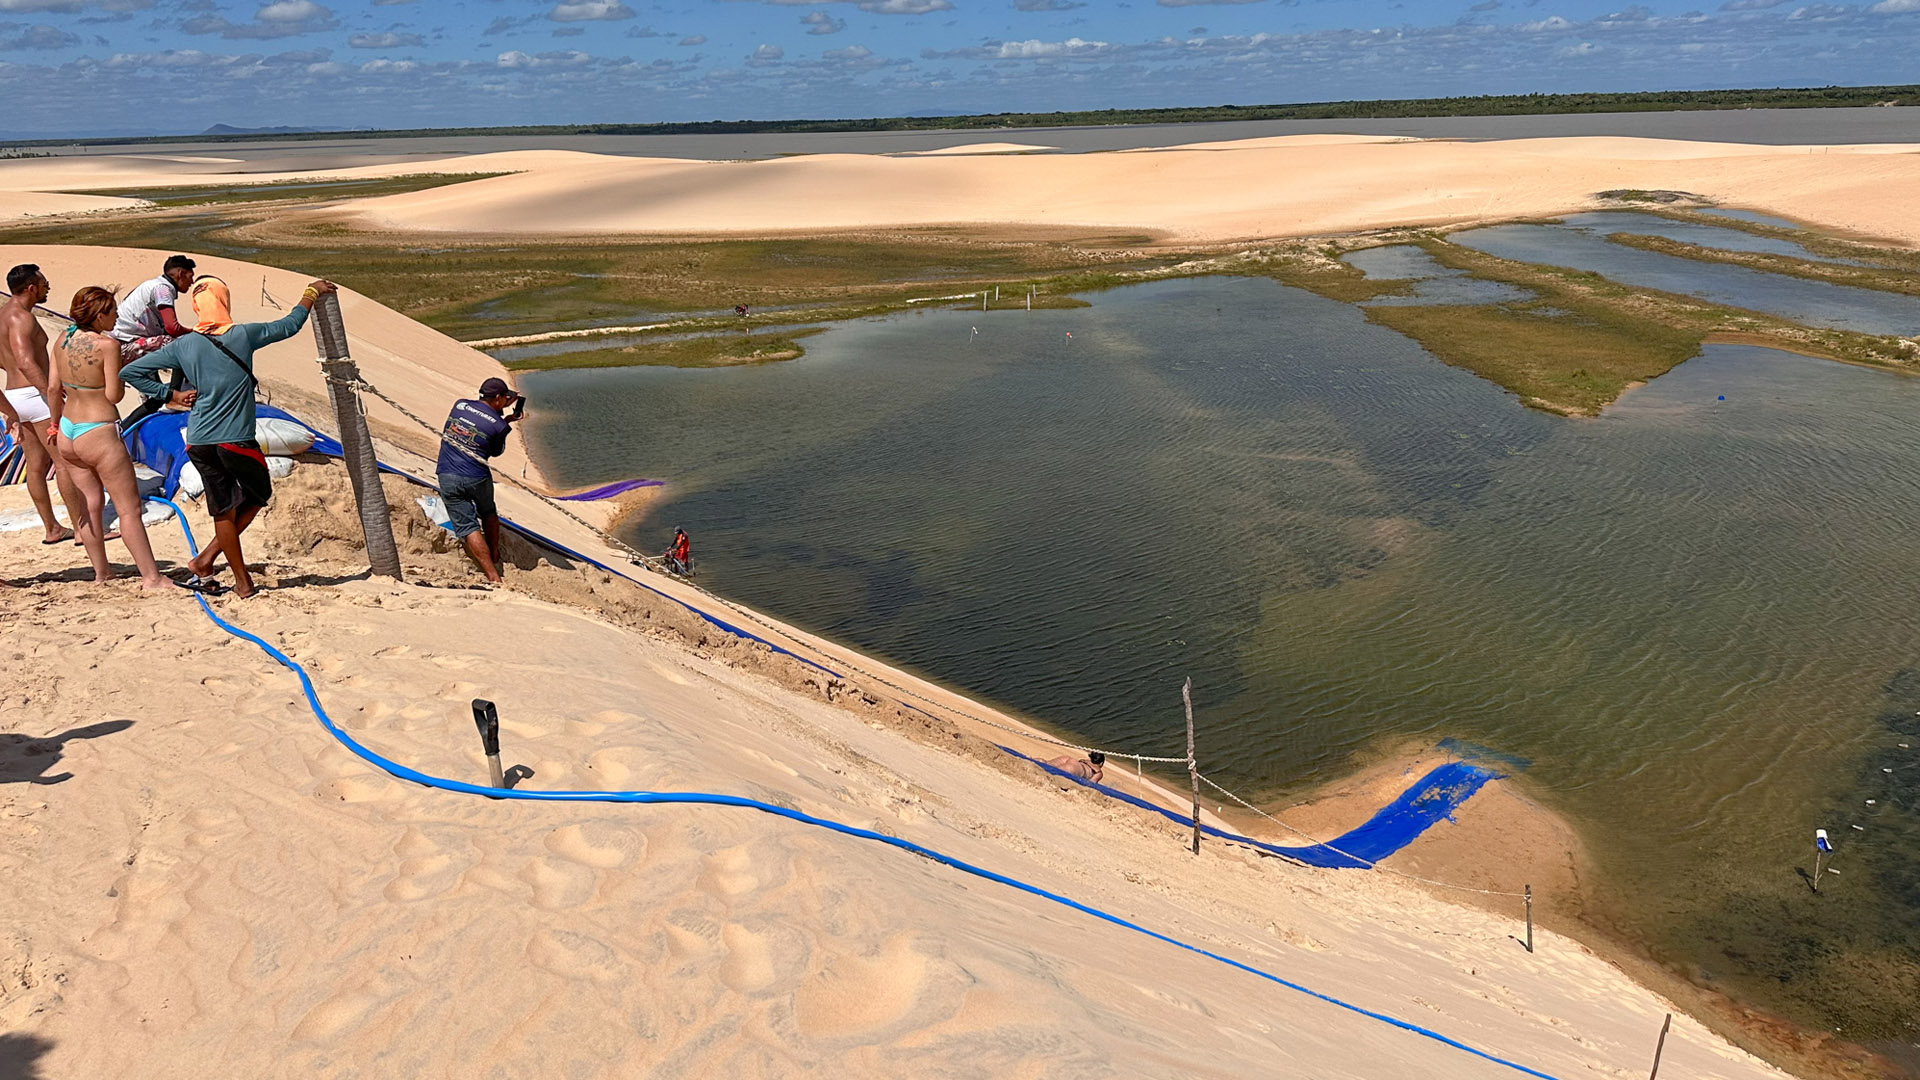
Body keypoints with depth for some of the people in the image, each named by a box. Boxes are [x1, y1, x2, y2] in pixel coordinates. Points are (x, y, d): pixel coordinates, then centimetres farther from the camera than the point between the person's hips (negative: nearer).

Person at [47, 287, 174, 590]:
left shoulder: (63, 339, 5)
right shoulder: (107, 344, -17)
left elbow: (53, 388, 9)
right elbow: (114, 395, -16)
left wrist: (56, 424, 22)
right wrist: (122, 370, 1)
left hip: (68, 432, 8)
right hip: (98, 433, -8)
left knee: (90, 504, 17)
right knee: (129, 508, -2)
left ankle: (101, 572, 26)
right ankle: (151, 577, 1)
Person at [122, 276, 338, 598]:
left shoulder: (183, 345, 3)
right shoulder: (243, 335, -6)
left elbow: (131, 371, 4)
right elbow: (289, 325, 7)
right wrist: (311, 292, 21)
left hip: (198, 443, 4)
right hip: (236, 440, -4)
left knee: (223, 511, 13)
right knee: (258, 495, 19)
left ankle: (243, 582, 17)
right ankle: (206, 559, 12)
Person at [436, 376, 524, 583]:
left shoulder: (460, 404, 3)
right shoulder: (498, 425, -8)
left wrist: (501, 410, 26)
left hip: (448, 478, 2)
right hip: (477, 478, -2)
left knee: (467, 526, 1)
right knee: (488, 513, 29)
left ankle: (492, 575, -4)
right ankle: (494, 557, 38)